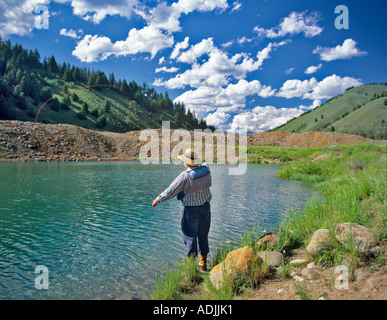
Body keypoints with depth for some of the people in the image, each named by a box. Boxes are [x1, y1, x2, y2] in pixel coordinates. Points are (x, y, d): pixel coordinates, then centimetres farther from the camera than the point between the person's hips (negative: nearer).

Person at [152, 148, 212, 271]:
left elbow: (171, 192, -13)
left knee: (190, 236, 6)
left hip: (191, 209, -6)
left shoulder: (185, 176, -22)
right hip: (205, 207, 6)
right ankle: (203, 263, 28)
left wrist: (157, 200, 2)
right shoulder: (206, 169, -7)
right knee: (203, 235, 17)